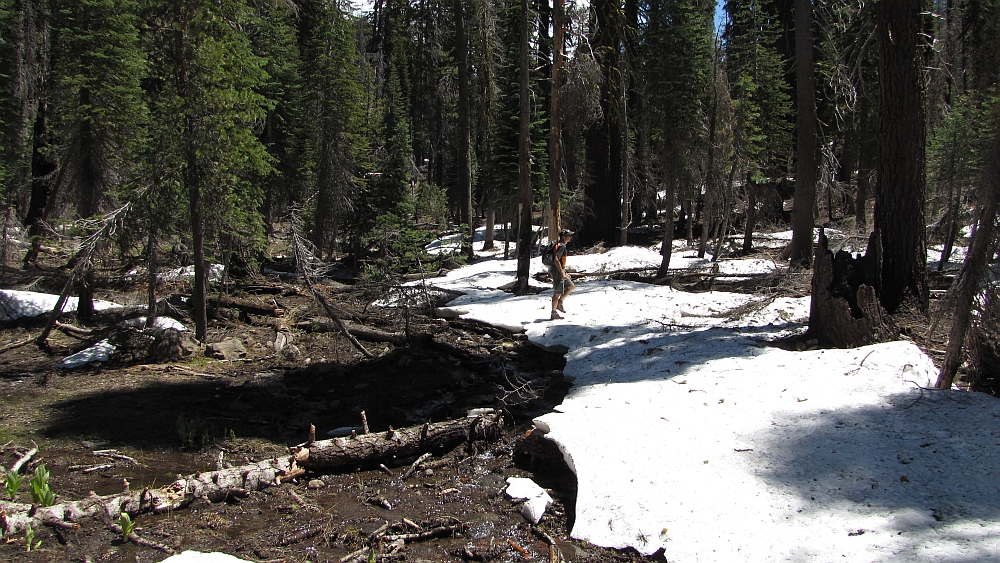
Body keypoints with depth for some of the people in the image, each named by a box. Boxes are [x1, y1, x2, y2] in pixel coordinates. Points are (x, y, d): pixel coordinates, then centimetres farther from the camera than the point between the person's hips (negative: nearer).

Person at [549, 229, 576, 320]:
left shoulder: (561, 245, 17)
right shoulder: (562, 246, -15)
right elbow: (556, 260, -25)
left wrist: (564, 273, 25)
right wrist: (562, 273, -25)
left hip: (559, 271, 10)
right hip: (557, 271, -10)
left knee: (571, 286, 16)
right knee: (557, 293, -4)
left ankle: (559, 303, 17)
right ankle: (553, 313, 2)